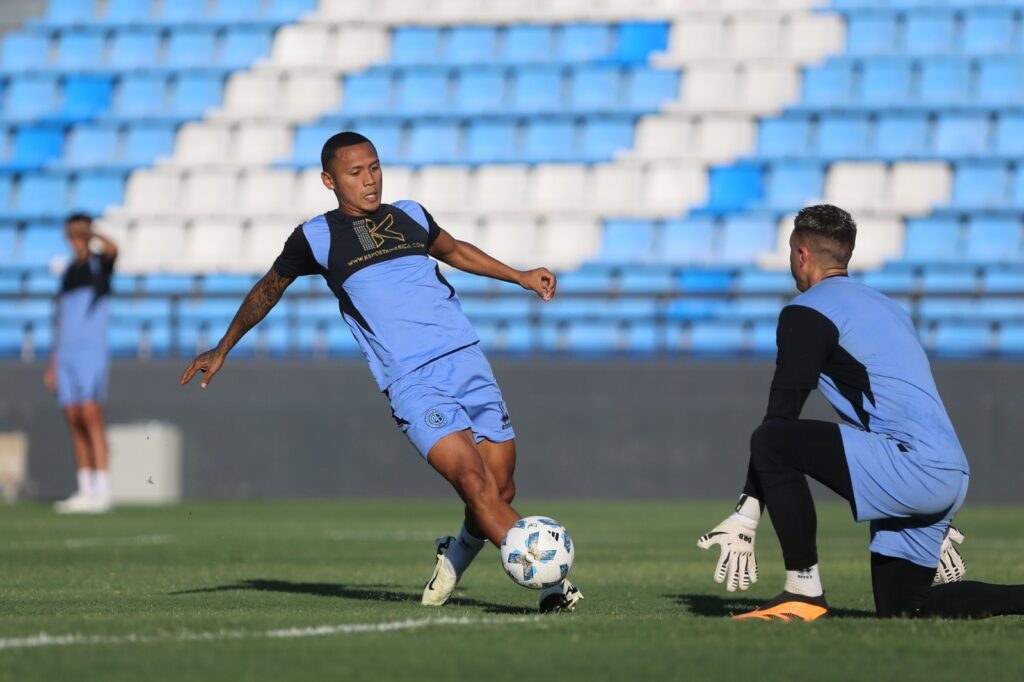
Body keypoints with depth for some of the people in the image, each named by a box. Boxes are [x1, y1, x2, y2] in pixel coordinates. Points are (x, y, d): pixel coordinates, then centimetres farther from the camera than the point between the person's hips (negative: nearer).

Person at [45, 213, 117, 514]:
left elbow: (112, 249, -28)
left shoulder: (98, 265, 0)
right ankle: (85, 490, 4)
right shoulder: (68, 273, 19)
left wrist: (92, 235, -21)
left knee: (91, 414, -15)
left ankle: (101, 492, -18)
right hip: (66, 352, 7)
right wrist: (53, 364, 20)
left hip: (92, 350, -7)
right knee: (74, 420, 3)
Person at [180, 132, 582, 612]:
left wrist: (521, 277, 34)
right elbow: (269, 289, 21)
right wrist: (222, 350, 27)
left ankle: (454, 558, 28)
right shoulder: (316, 237, 6)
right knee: (475, 482, -23)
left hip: (467, 359, 5)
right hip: (412, 383, -5)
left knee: (500, 491, 0)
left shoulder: (410, 216, 17)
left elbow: (452, 250, 37)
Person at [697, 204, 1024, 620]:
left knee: (770, 443, -13)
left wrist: (747, 513, -6)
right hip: (951, 478, 9)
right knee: (900, 612, 15)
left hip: (910, 467, -9)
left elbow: (780, 418, -6)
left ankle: (804, 593, -11)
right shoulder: (886, 307, 28)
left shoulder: (807, 312, 0)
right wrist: (935, 523, 37)